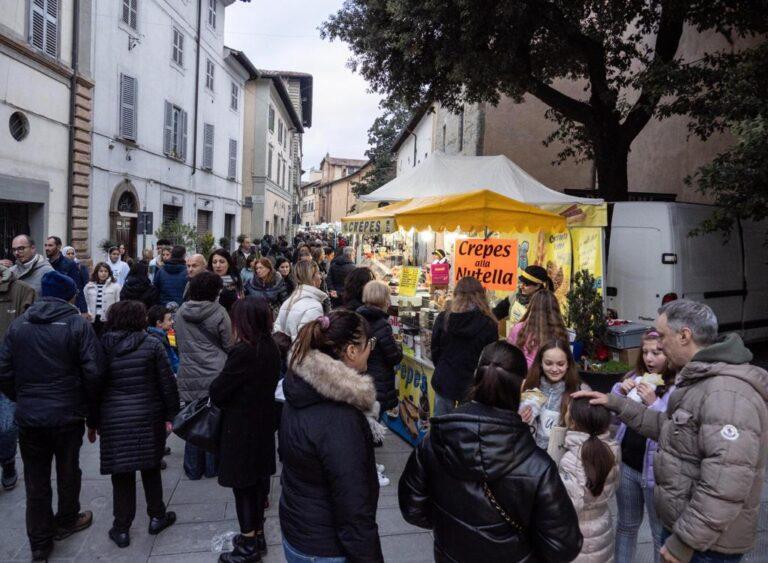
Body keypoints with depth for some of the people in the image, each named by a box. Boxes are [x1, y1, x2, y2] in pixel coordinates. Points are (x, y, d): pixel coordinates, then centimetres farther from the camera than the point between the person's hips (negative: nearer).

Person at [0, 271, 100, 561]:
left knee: (36, 480, 13)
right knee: (67, 470, 18)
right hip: (67, 415, -3)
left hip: (28, 417, 3)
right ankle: (66, 521, 37)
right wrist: (92, 414, -2)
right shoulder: (78, 324, -11)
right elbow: (93, 373, -15)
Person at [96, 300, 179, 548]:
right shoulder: (151, 345, -6)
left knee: (121, 474, 9)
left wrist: (94, 421, 15)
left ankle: (121, 529, 16)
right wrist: (170, 415, 3)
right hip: (148, 418, -1)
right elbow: (167, 383, -6)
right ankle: (157, 517, 24)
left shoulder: (101, 347, 1)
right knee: (150, 468, 15)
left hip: (113, 421, 1)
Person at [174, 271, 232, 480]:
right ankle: (212, 467, 20)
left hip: (188, 376, 4)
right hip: (214, 374, -3)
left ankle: (193, 468, 23)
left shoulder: (180, 312, 3)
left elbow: (178, 343, 15)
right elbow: (229, 345, -3)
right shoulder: (218, 312, -11)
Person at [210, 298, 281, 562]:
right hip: (264, 424, 8)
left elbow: (217, 392, -18)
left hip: (241, 429, -8)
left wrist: (224, 401, 3)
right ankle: (257, 534, 34)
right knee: (258, 480, 19)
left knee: (243, 485, 6)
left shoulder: (243, 352, -24)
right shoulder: (271, 348, 0)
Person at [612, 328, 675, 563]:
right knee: (627, 525, 24)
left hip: (657, 471, -5)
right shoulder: (635, 377, 2)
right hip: (626, 464, 6)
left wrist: (654, 403, -28)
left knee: (661, 534, 14)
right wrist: (620, 391, -10)